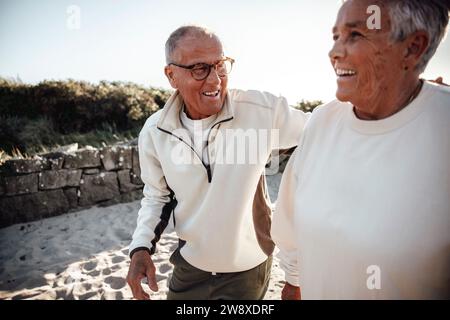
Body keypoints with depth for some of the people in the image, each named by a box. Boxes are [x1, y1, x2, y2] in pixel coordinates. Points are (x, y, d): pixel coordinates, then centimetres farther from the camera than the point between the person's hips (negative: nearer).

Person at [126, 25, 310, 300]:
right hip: (190, 265, 3)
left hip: (248, 269, -2)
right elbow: (157, 196, 3)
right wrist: (142, 247, -9)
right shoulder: (154, 132, -11)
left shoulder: (262, 109, -21)